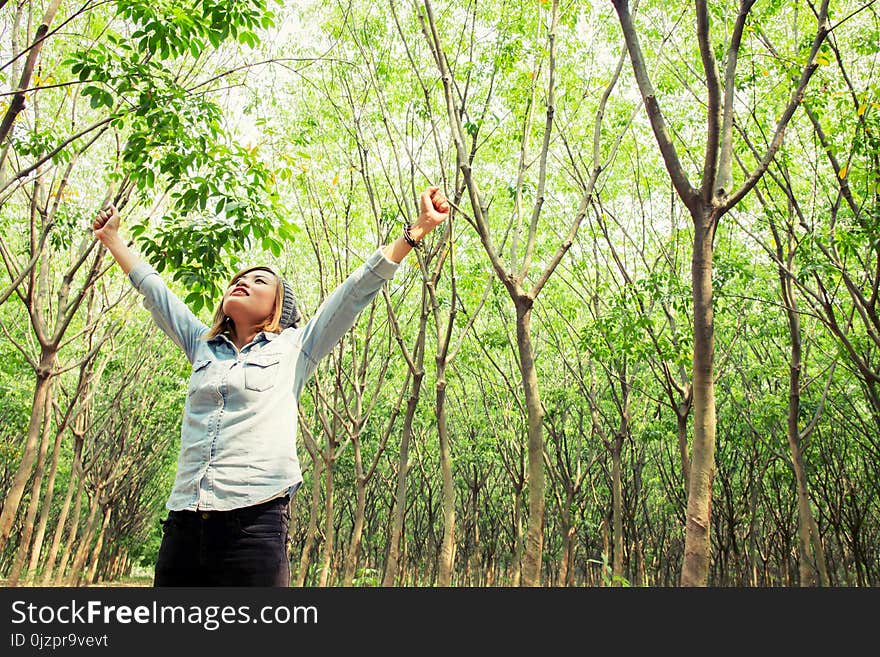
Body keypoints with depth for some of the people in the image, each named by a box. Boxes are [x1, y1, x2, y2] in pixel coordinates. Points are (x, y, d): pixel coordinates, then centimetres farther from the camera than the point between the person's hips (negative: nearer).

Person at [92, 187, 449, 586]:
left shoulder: (294, 348, 9)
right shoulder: (203, 345, 19)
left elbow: (358, 289, 5)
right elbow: (154, 291, 31)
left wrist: (416, 231, 3)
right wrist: (112, 238, 41)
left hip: (254, 520, -4)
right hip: (183, 523, 4)